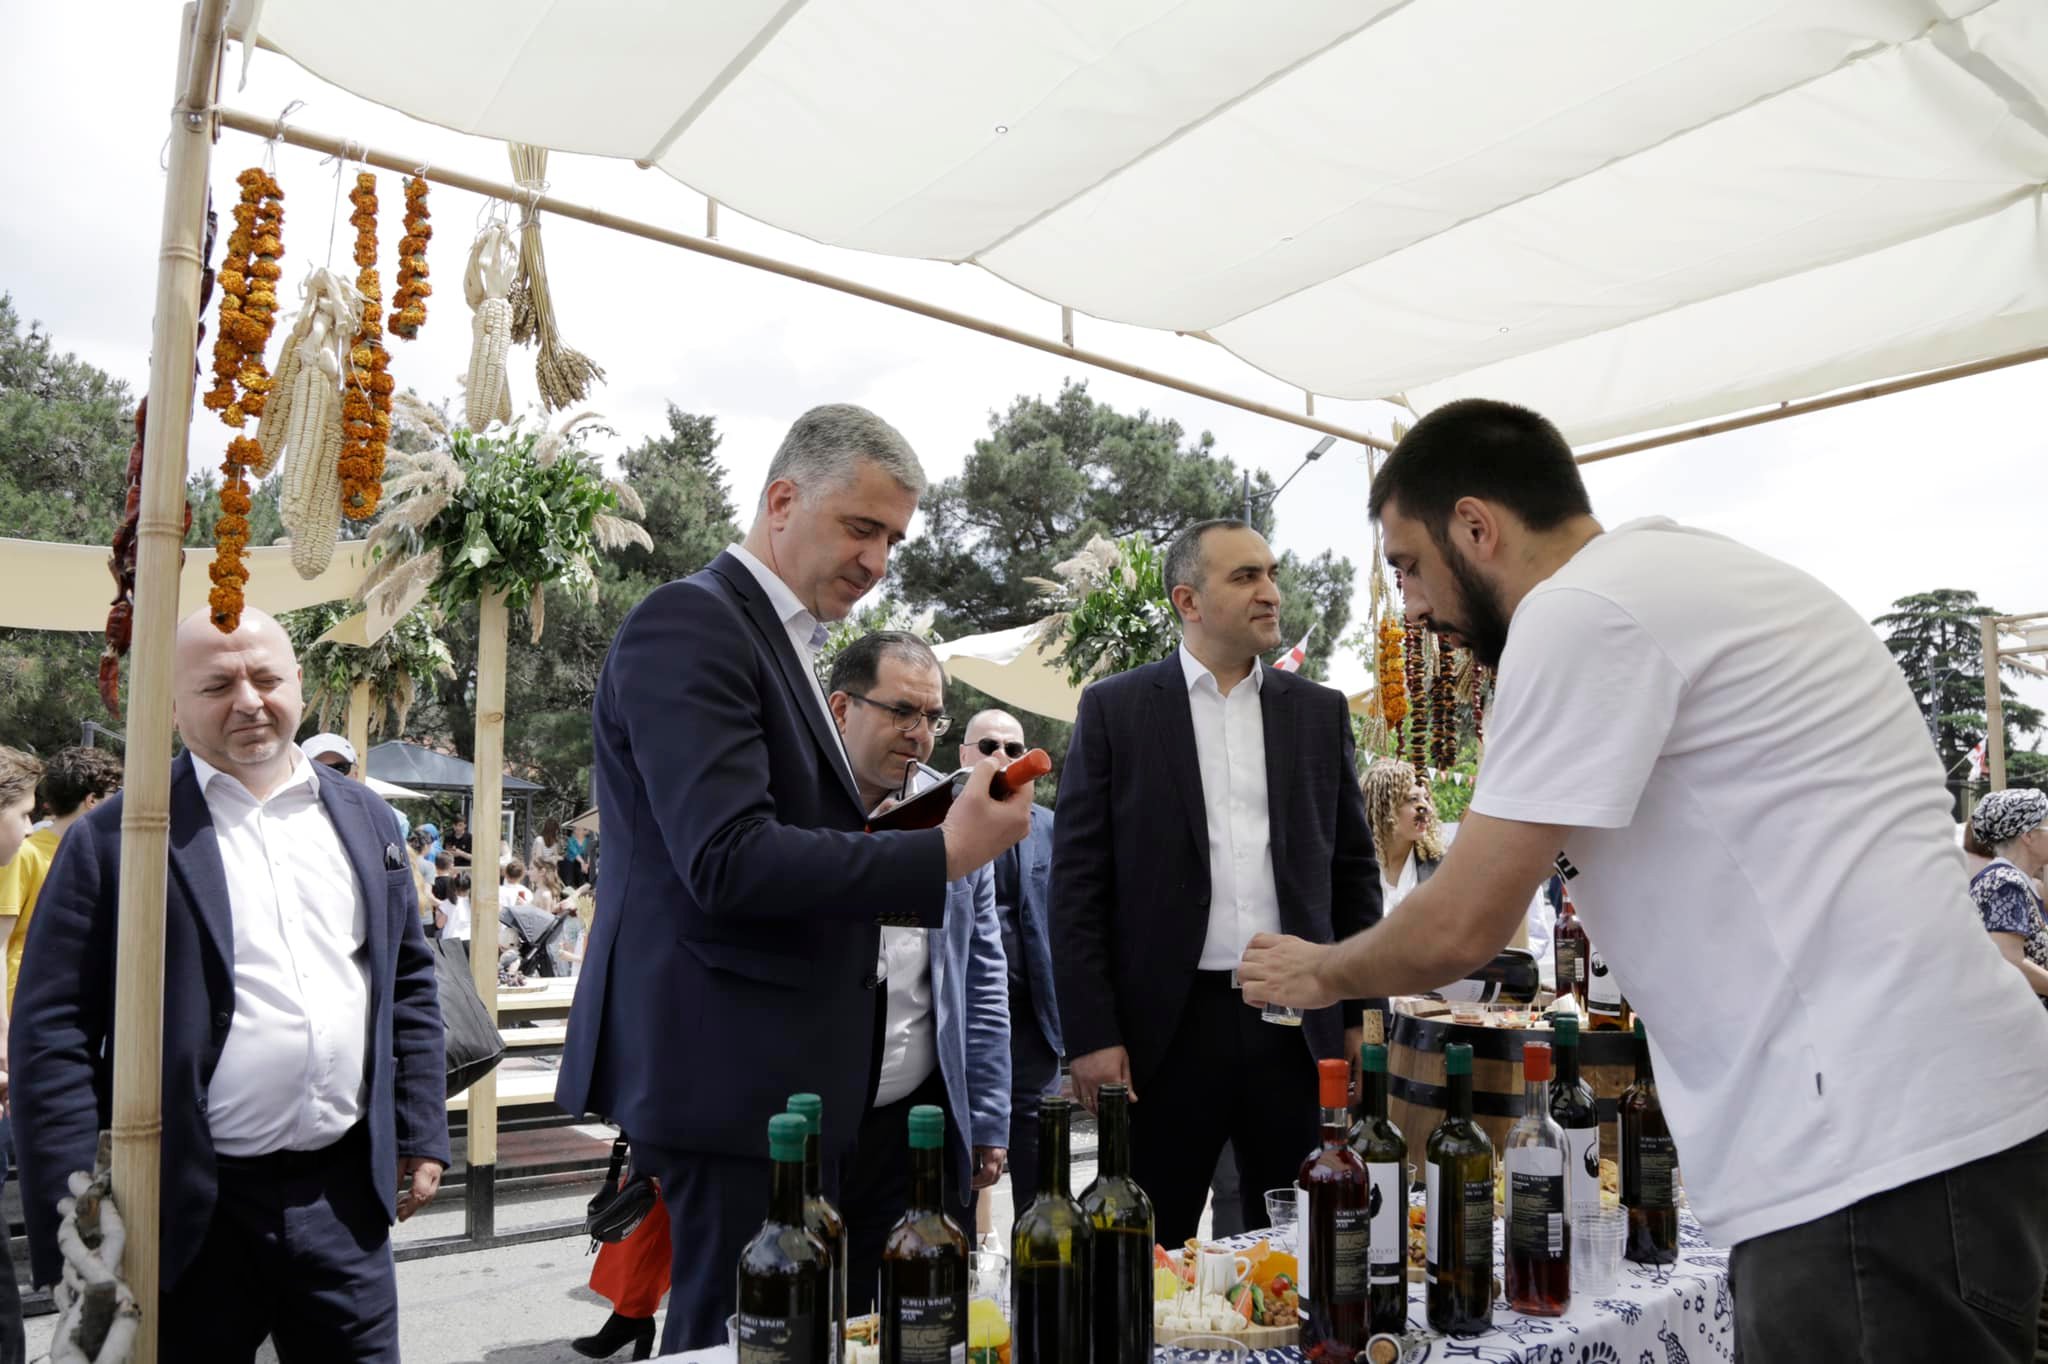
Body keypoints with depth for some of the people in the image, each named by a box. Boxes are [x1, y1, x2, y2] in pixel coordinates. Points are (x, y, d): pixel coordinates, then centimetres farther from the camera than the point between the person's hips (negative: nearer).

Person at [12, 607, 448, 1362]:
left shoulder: (365, 819, 7)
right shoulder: (114, 838, -6)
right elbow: (53, 1030, -7)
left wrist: (421, 1133, 9)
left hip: (345, 1196, 3)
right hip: (191, 1207, -3)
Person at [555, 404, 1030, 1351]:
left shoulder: (781, 639, 15)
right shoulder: (690, 623, -14)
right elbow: (730, 861, -24)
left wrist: (894, 893, 7)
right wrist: (943, 854, -22)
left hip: (775, 1060, 10)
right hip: (731, 1063, -10)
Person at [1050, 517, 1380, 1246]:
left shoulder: (1320, 711, 9)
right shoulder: (1115, 709, 0)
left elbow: (1354, 870, 13)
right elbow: (1078, 883, -3)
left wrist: (1362, 1012, 8)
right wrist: (1091, 1035, -7)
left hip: (1298, 1025, 3)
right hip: (1166, 1024, -2)